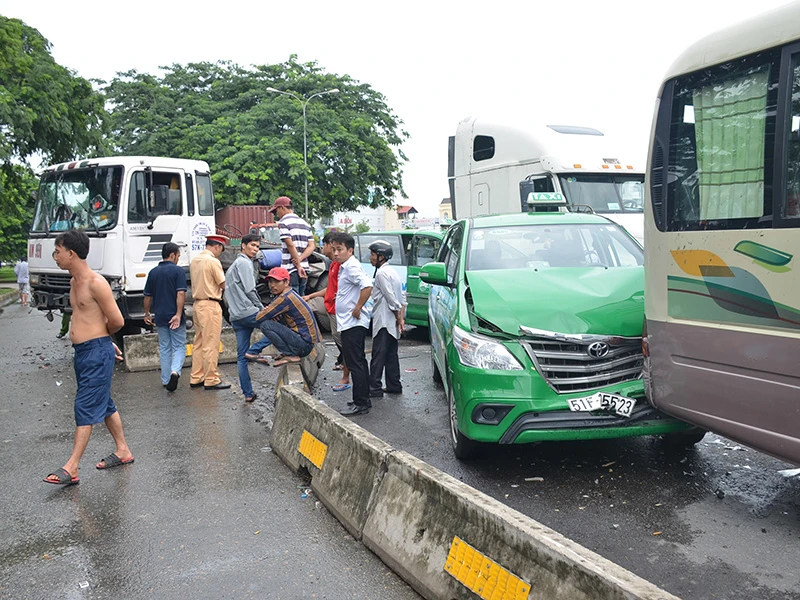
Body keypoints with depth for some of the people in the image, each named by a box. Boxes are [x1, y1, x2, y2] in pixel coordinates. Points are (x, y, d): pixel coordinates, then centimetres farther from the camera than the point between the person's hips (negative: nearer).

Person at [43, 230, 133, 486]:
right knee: (104, 404, 16)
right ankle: (123, 451, 28)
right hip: (82, 351, 9)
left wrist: (98, 338, 3)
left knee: (85, 407, -7)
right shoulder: (75, 282, 12)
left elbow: (117, 321, -15)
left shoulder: (96, 283, -17)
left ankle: (71, 469, -4)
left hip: (97, 352, -9)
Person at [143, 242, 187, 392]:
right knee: (179, 346, 3)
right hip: (175, 317, -4)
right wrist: (178, 314, -20)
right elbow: (181, 294, -19)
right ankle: (175, 371, -22)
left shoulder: (153, 272, 7)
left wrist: (147, 314, 22)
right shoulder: (177, 270, -8)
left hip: (160, 317, 5)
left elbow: (148, 296, 12)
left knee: (164, 349, 14)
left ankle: (165, 380, 17)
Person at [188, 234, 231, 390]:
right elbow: (223, 285, -12)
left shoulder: (195, 261, 13)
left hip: (197, 303, 9)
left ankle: (196, 378, 20)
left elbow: (198, 282, 14)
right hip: (210, 305, -9)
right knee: (211, 344, -4)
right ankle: (211, 380, 0)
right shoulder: (213, 261, -13)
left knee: (199, 342, 14)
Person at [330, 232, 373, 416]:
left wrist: (358, 309, -23)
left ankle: (360, 404, 0)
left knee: (355, 363, -6)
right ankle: (363, 399, 24)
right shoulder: (345, 267, 14)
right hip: (349, 323, 11)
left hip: (352, 324, -11)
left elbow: (367, 286, -31)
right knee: (358, 362, 15)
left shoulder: (352, 267, -16)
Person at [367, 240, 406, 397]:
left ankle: (374, 388, -4)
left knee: (378, 356, -6)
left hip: (383, 322, -9)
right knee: (391, 355, 14)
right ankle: (394, 385, 19)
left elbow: (391, 299, -19)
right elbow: (402, 298, 14)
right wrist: (401, 318, 8)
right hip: (392, 324, 9)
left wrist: (398, 318, -12)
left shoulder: (382, 273, -14)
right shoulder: (392, 272, 16)